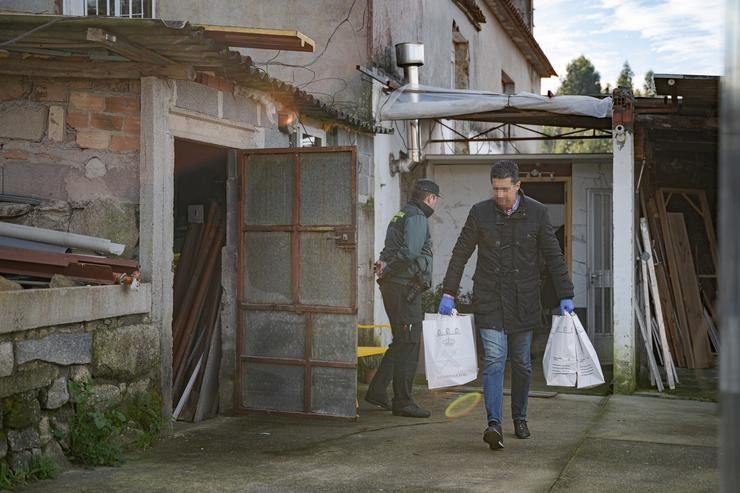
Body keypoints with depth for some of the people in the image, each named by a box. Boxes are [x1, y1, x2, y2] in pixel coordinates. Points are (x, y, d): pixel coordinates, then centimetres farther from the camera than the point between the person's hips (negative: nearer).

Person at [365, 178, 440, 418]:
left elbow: (389, 250, 17)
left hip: (393, 287, 10)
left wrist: (383, 263, -2)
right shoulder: (417, 218, -12)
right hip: (406, 288, -10)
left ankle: (377, 391, 20)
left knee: (401, 343, 17)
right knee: (409, 345, -4)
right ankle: (403, 402, 0)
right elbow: (410, 251, -26)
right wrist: (388, 267, -14)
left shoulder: (402, 215, 19)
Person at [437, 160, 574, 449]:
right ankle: (494, 424, -17)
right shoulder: (480, 213, 0)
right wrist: (448, 293, 2)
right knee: (494, 360, -12)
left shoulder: (536, 213, 0)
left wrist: (565, 296, -2)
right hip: (489, 301, -1)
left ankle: (519, 418, 26)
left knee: (522, 363, 10)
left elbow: (553, 256, 3)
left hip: (524, 302, 1)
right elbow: (460, 254, 5)